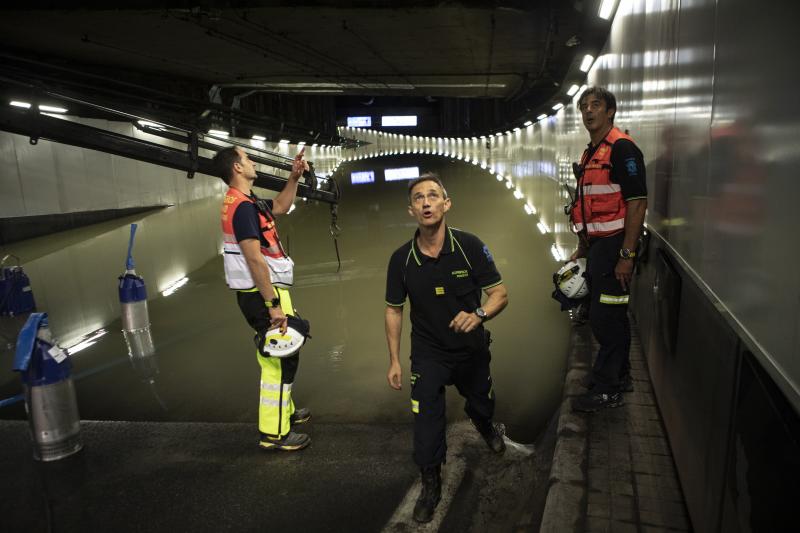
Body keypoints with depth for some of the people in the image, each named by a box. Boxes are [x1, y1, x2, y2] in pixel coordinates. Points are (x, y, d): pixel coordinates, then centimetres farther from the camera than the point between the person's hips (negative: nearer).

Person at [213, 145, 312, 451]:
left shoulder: (245, 201, 12)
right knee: (282, 359, -4)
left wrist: (294, 177, 16)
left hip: (264, 292, 11)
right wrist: (273, 304, -24)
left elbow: (280, 207, 28)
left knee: (276, 356, 21)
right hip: (263, 294, -11)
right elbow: (254, 260, -24)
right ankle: (274, 434, 5)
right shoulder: (243, 206, -19)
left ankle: (284, 412, 37)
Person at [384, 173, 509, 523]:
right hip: (428, 353, 0)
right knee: (426, 423, -4)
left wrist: (479, 314, -33)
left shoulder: (470, 246, -17)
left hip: (472, 349, 1)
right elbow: (394, 309, -1)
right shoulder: (401, 258, -13)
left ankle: (485, 427, 61)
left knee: (480, 406, 23)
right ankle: (430, 485, 22)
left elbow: (500, 293, -12)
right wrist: (394, 360, -2)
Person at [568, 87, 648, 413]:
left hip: (614, 246, -9)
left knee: (605, 318, -3)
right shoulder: (590, 154, 16)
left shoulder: (622, 148, -12)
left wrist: (627, 254, -22)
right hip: (597, 247, 9)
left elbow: (637, 202, -19)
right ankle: (620, 377, 32)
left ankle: (606, 389, 10)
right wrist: (582, 248, 21)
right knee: (611, 316, 18)